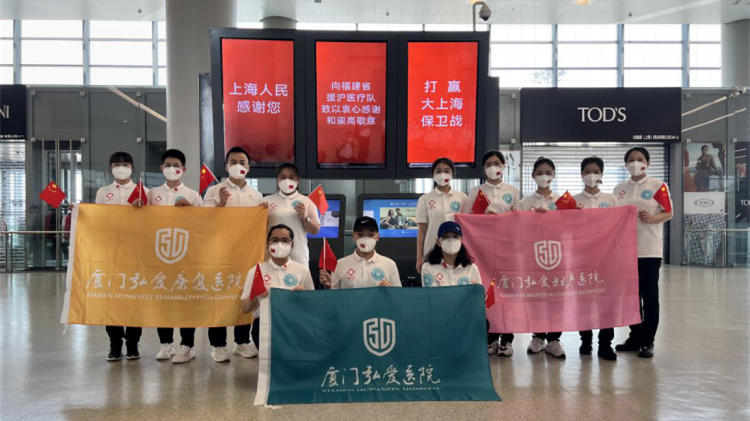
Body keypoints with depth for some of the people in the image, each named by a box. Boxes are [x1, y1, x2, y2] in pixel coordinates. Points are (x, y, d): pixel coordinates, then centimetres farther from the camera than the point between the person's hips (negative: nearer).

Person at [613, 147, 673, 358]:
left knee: (649, 295, -1)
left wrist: (651, 218, -20)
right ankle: (635, 335, 20)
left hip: (649, 249, -4)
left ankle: (647, 340, 7)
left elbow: (668, 213, -2)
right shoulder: (619, 189, 12)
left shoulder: (658, 185, 0)